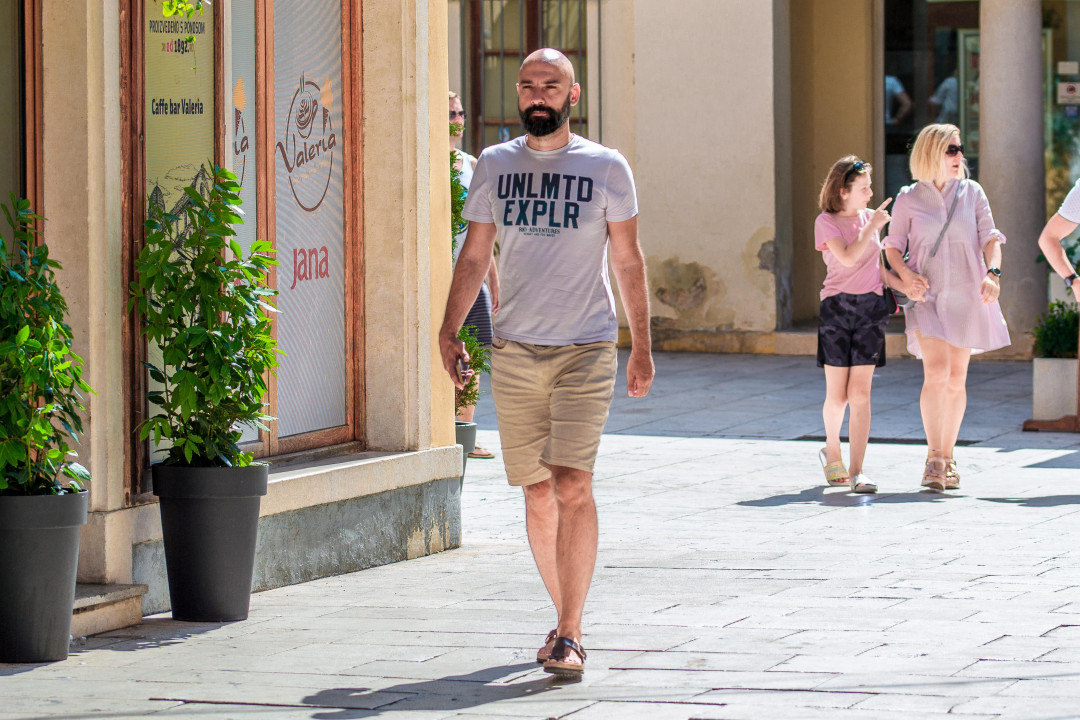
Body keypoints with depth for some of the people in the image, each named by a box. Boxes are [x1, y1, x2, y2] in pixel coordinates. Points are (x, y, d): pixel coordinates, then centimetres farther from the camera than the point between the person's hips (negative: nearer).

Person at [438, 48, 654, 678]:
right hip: (515, 350, 3)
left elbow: (628, 260, 8)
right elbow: (475, 255, 13)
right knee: (538, 494, 6)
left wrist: (643, 346, 4)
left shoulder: (607, 167, 3)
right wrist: (450, 330, 2)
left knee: (572, 486, -14)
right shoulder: (495, 166, 9)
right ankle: (565, 619, 22)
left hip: (587, 349, -3)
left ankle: (570, 635, -12)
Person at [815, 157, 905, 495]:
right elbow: (848, 257, -17)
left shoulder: (872, 217, 13)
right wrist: (872, 226, -11)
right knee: (837, 395, 1)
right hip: (837, 306, -3)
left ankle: (857, 471, -8)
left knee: (860, 394, -5)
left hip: (870, 307, 3)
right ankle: (832, 451, 29)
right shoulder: (826, 222, -2)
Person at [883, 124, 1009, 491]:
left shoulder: (972, 193, 6)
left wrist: (992, 274, -16)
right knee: (936, 374, -18)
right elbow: (893, 245, 7)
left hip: (965, 295, 3)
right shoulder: (909, 199, 1)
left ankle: (947, 457, 18)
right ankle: (934, 458, -14)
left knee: (957, 380, 6)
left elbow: (990, 239, 2)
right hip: (927, 295, -3)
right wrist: (905, 275, -12)